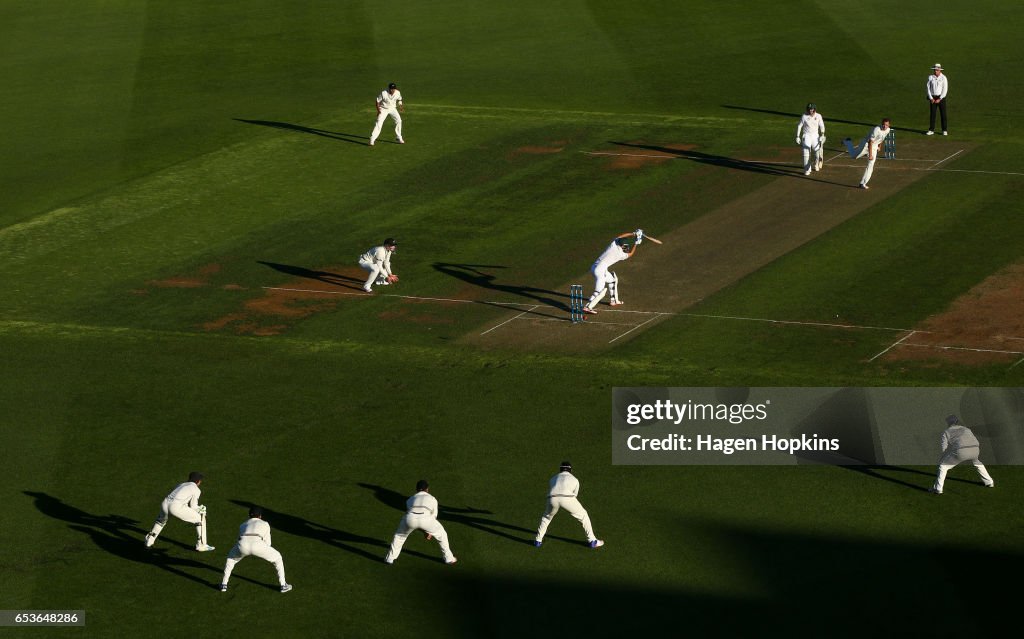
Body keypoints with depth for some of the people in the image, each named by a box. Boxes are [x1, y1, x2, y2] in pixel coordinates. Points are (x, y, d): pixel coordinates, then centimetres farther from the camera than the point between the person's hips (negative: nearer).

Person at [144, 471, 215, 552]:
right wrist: (200, 509, 30)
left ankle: (149, 542, 40)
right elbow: (193, 507, 8)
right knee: (201, 519, 11)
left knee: (161, 520, 41)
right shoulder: (196, 489, 13)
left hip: (165, 503, 6)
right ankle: (201, 545, 12)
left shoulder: (180, 485, 31)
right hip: (176, 507, -6)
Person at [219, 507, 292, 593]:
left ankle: (224, 584, 32)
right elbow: (267, 543, 30)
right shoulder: (265, 524, 31)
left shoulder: (242, 525, 37)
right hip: (258, 544, -2)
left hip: (243, 545, 2)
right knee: (278, 558, 25)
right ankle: (283, 585, 24)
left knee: (231, 558, 37)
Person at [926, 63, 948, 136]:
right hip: (933, 98, 2)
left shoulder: (943, 78, -6)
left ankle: (944, 131, 5)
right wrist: (931, 98, -7)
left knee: (943, 114, 0)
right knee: (932, 114, 0)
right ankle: (931, 130, 3)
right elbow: (928, 88, 2)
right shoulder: (930, 77, 2)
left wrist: (940, 99, -15)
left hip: (941, 98, -2)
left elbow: (945, 89, -9)